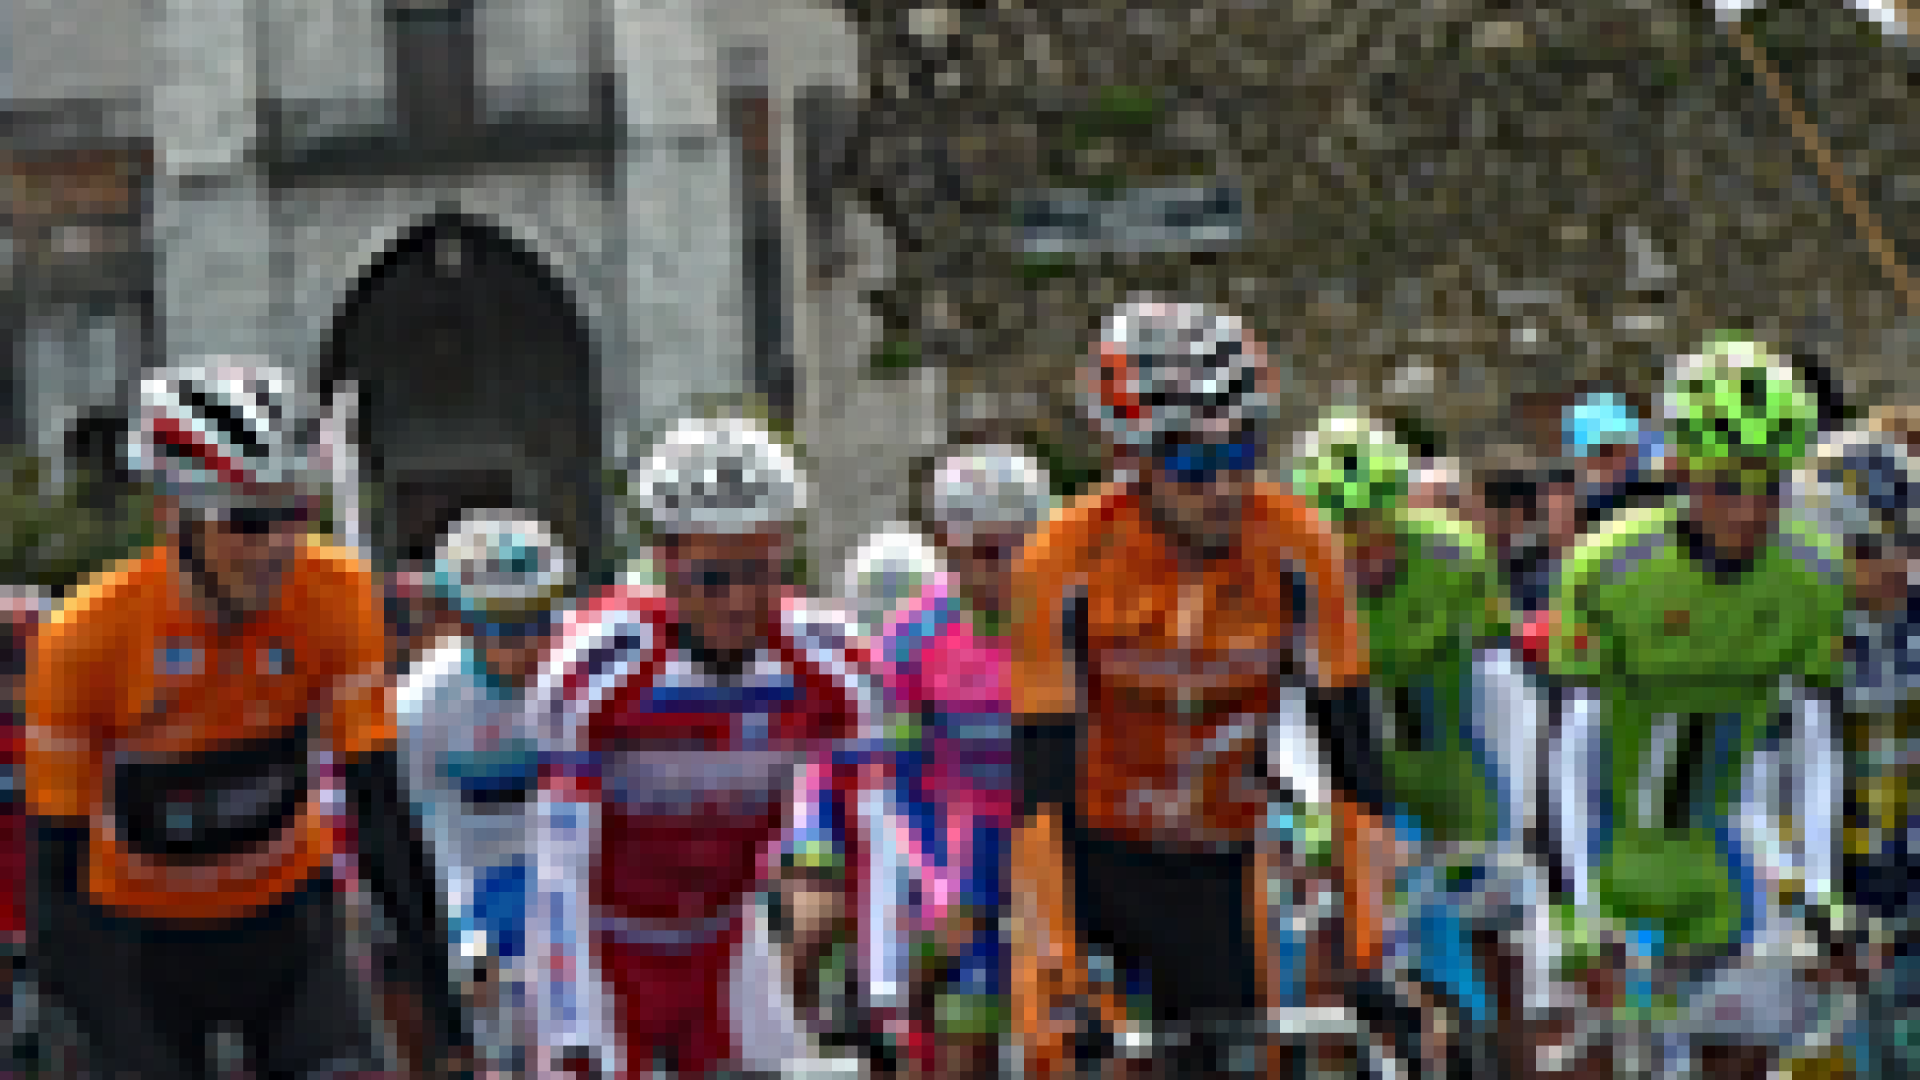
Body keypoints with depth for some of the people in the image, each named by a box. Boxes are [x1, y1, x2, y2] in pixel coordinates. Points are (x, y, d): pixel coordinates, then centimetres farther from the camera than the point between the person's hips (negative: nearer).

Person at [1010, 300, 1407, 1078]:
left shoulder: (1297, 552, -17)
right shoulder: (1064, 563, -22)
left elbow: (1352, 757, -14)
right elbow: (1039, 787, -24)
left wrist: (1369, 948, -21)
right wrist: (1061, 973, -32)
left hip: (1215, 869, 2)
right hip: (1090, 858, -2)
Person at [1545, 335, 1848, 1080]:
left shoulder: (1812, 577, -12)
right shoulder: (1608, 570, -23)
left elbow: (1814, 741, -6)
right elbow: (1573, 745, -22)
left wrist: (1818, 884, -13)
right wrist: (1584, 898, -27)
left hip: (1709, 832, 3)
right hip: (1611, 830, -3)